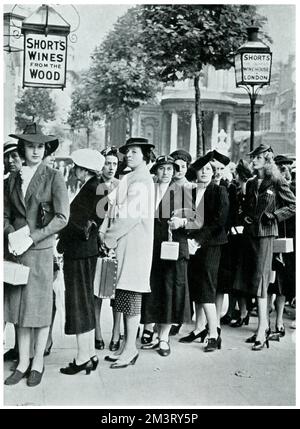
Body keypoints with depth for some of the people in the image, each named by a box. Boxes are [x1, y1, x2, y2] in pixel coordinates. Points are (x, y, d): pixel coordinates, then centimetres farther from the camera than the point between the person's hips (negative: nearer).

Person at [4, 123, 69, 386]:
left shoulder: (53, 177, -3)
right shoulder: (14, 178, 10)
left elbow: (62, 218, -9)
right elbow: (6, 214, 13)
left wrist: (32, 237, -14)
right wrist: (12, 235, -6)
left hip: (41, 249, -4)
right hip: (17, 251, 4)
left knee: (40, 308, 4)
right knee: (19, 308, 8)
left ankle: (38, 364, 18)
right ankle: (23, 363, 21)